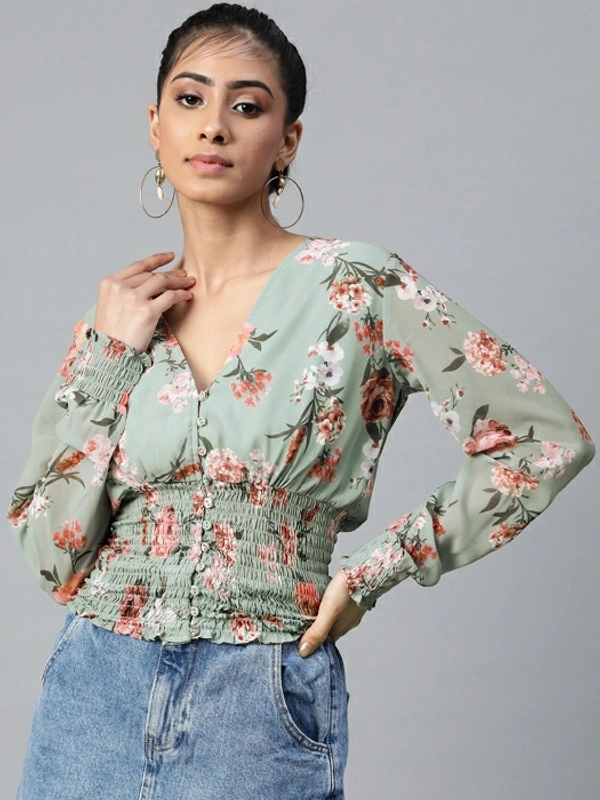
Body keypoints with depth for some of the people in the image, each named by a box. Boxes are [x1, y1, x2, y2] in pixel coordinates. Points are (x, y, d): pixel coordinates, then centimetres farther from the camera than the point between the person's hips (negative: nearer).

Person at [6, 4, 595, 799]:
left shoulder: (356, 287, -7)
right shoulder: (114, 317, 4)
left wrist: (372, 571, -7)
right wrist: (110, 357, -7)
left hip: (261, 714, -3)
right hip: (94, 694, 3)